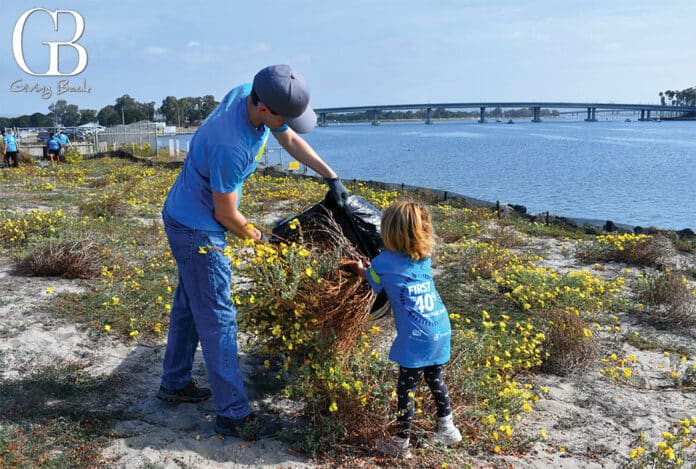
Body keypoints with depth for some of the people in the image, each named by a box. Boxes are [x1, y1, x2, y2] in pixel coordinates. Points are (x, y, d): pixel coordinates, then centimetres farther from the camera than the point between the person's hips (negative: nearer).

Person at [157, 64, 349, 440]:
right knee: (217, 318, -4)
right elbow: (226, 214, -22)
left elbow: (290, 140, 8)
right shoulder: (230, 147, -36)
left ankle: (174, 383, 37)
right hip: (197, 229, -10)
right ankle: (233, 414, 6)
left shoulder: (250, 93, -10)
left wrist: (331, 177, 7)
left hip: (184, 218, 10)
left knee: (189, 302, 20)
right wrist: (258, 237, -4)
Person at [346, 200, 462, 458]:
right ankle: (447, 428, 35)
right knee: (435, 379, 24)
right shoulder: (425, 258, 10)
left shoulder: (383, 262, -6)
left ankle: (400, 443, 18)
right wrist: (368, 267, 26)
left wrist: (359, 269, 35)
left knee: (406, 388, 7)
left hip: (416, 339, -6)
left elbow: (373, 281, 17)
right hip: (442, 331, 6)